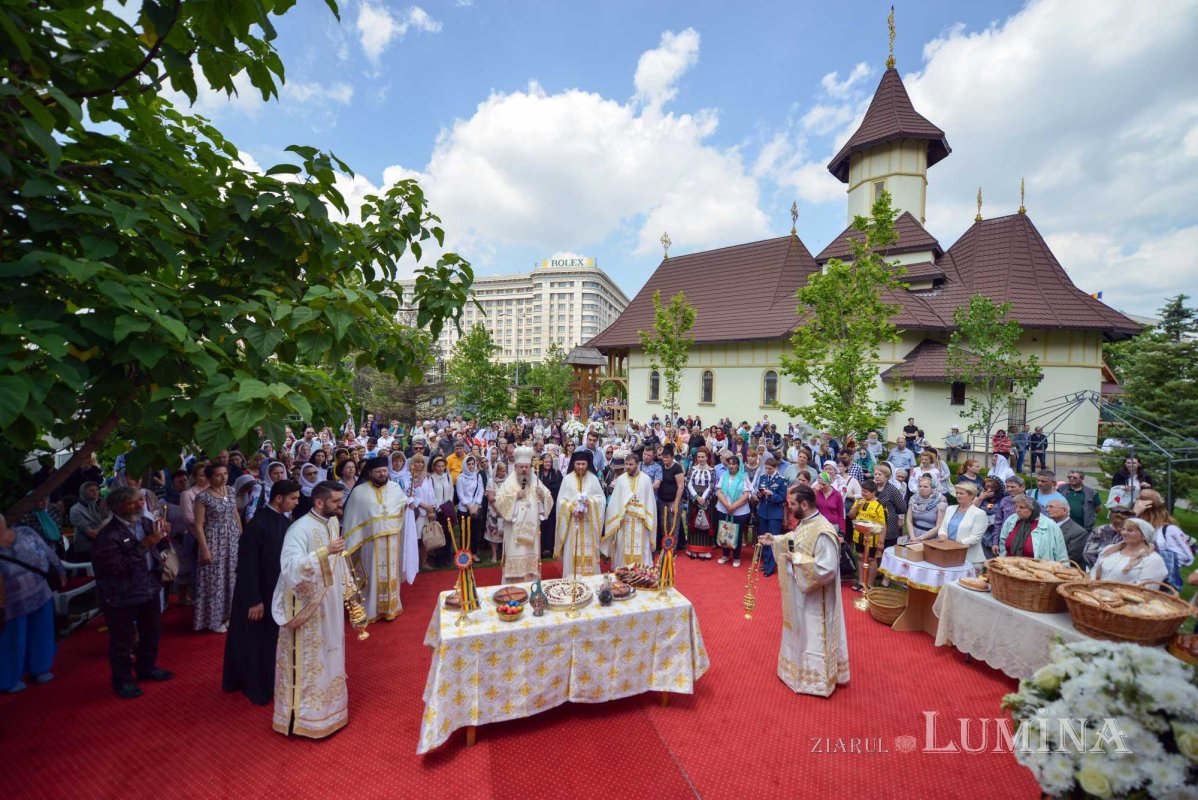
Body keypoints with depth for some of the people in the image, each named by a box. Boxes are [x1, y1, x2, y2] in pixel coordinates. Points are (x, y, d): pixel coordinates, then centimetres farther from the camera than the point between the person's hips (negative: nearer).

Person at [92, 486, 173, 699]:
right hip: (122, 596, -6)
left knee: (151, 633, 23)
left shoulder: (145, 522, -4)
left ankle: (147, 668, 44)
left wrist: (162, 537, -11)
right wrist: (145, 544, -30)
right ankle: (122, 680, 33)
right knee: (123, 640, 12)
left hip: (150, 588, 6)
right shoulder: (108, 535, -23)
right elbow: (119, 566, -28)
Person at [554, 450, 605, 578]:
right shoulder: (567, 479, 2)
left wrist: (590, 502, -16)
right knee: (571, 553, 1)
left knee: (589, 553, 3)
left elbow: (602, 498, 2)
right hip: (572, 523, -1)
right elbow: (561, 500, -1)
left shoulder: (593, 478, 5)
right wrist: (571, 509, -17)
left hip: (588, 524, 1)